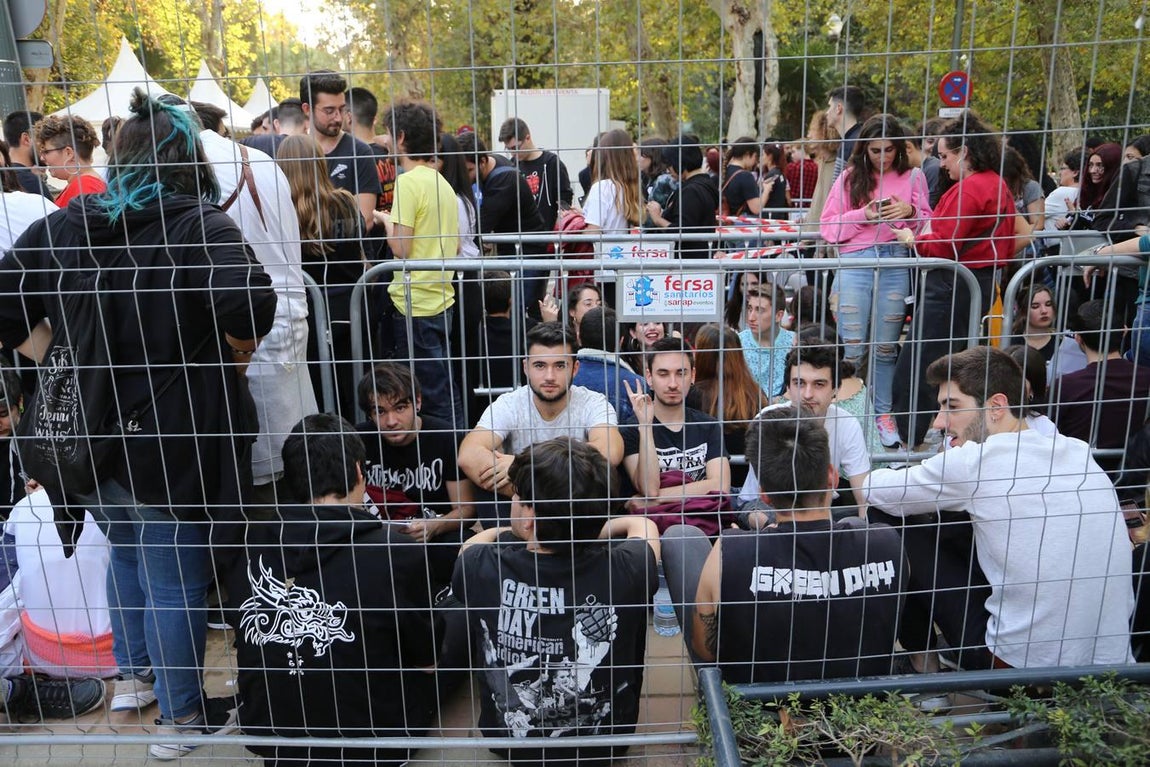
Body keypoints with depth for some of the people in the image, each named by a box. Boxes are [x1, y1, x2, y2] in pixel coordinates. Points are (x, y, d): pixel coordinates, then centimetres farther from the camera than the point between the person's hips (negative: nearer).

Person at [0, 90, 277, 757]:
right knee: (175, 580, 10)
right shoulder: (196, 224, -16)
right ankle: (181, 718, 27)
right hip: (168, 444, -6)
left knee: (126, 557, 28)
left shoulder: (64, 226, 4)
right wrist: (237, 354, -14)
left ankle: (133, 676, 48)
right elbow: (251, 298, -32)